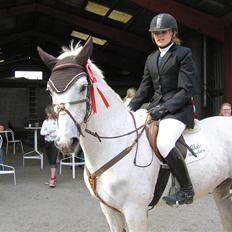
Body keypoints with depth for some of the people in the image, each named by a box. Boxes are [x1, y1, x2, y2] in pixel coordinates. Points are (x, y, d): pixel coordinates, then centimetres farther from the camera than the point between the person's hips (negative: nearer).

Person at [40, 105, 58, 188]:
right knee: (50, 161, 11)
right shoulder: (45, 121, 7)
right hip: (47, 142, 5)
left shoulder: (58, 121, -7)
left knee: (53, 160, -12)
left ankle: (52, 179, -14)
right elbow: (41, 132, 1)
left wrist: (52, 133, -16)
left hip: (55, 142, -5)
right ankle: (54, 177, 23)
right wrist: (49, 132, -15)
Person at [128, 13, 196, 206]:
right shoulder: (151, 58, 17)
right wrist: (130, 109, 0)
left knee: (163, 143, -32)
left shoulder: (184, 54, -2)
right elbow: (145, 89, 17)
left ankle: (187, 190, -15)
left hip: (178, 109, -7)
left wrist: (164, 108, -21)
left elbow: (186, 91, -10)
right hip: (156, 107, 8)